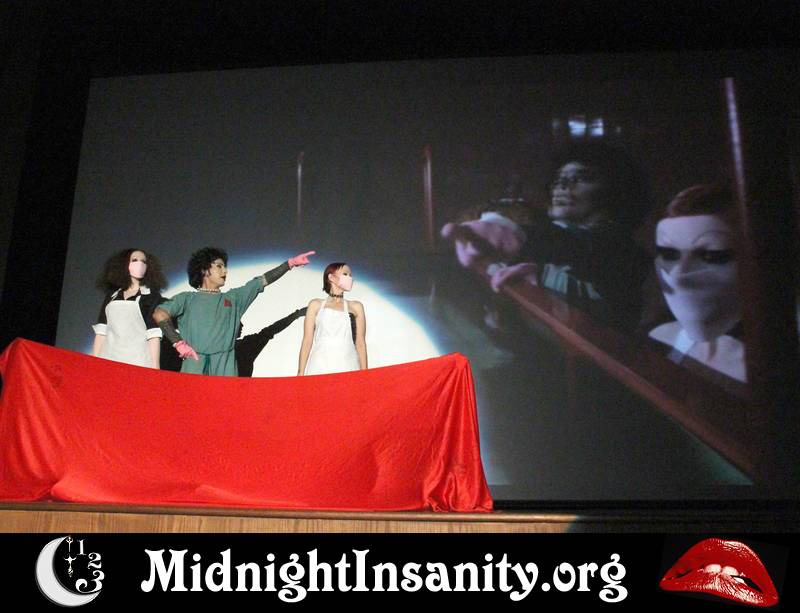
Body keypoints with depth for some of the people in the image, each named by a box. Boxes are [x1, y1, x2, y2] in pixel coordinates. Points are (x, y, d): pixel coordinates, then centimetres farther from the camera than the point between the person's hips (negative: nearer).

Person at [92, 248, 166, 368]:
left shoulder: (152, 296, 6)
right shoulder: (112, 295, 19)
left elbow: (154, 335, -3)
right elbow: (101, 331, 14)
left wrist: (154, 368, -10)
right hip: (108, 360, 3)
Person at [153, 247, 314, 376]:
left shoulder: (233, 298, 22)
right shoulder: (187, 298, 12)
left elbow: (262, 281, 19)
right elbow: (159, 314, -1)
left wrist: (291, 263, 15)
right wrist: (178, 343, -10)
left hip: (225, 367, 3)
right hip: (194, 365, -2)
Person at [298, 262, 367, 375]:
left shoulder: (356, 307, 15)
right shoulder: (316, 305, 13)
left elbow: (360, 342, 10)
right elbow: (307, 340, 8)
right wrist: (301, 372, 0)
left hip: (347, 366, 1)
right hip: (320, 366, -1)